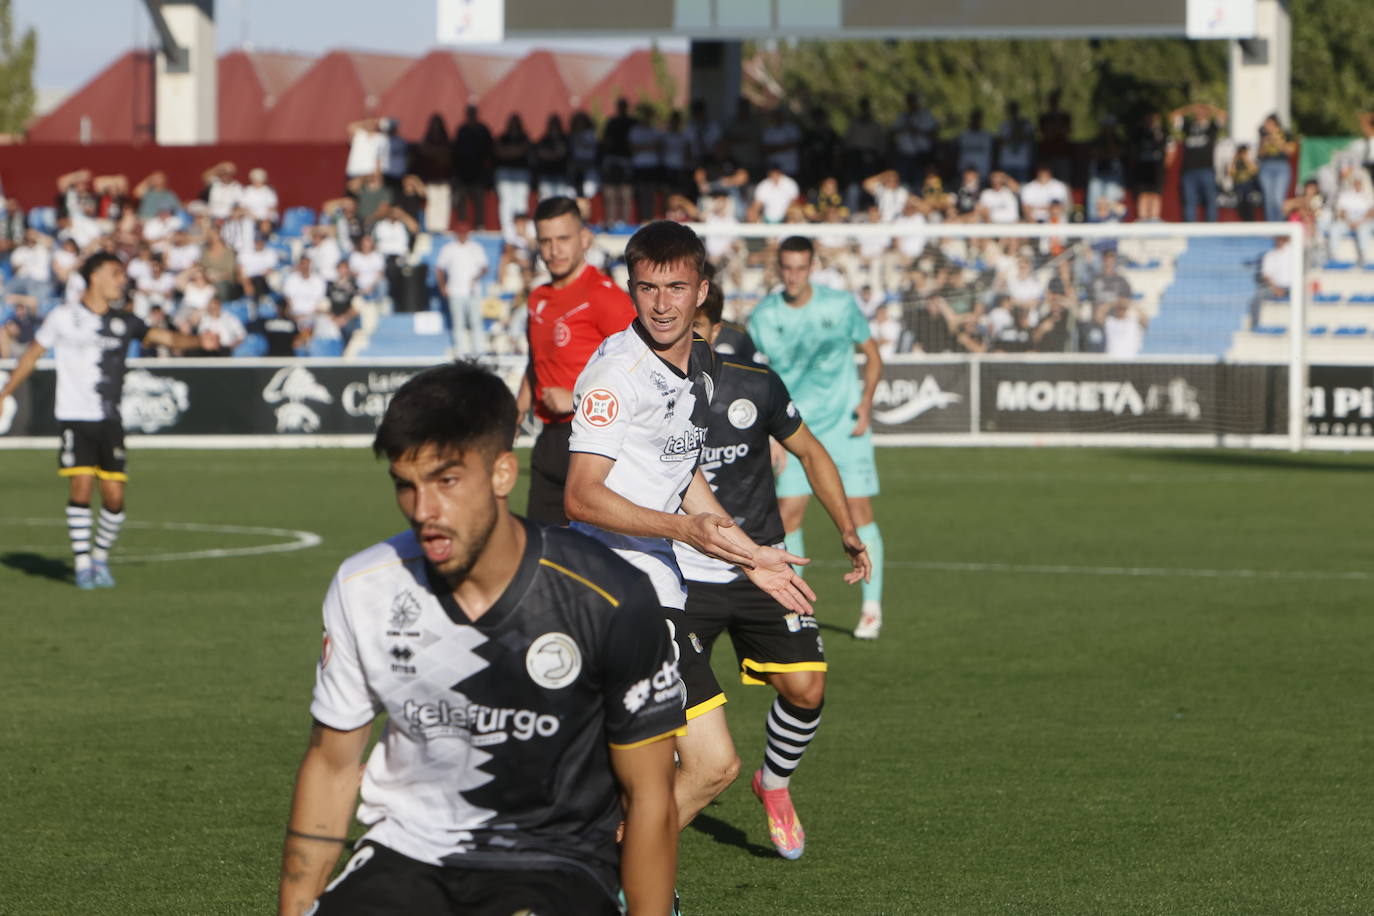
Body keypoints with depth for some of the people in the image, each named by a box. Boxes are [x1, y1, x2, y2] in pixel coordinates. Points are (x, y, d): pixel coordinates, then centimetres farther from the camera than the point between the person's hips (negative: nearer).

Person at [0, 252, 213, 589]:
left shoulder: (124, 321, 10)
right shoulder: (64, 317, 1)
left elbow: (165, 337, 2)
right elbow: (32, 355, 9)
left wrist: (198, 341, -17)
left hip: (109, 420, 3)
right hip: (76, 418, -3)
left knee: (114, 496, -2)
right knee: (81, 487, -13)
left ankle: (100, 559, 18)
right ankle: (82, 565, -4)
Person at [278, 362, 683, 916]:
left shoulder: (609, 601, -12)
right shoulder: (363, 589, -1)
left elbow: (649, 798, -5)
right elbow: (331, 765, 10)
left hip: (555, 865, -3)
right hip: (406, 856, 3)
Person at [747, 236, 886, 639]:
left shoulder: (840, 305, -3)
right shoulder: (763, 317, -3)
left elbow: (872, 355, 8)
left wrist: (865, 402, -6)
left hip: (844, 424, -1)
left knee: (858, 510, -6)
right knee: (787, 512, -7)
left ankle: (872, 605, 2)